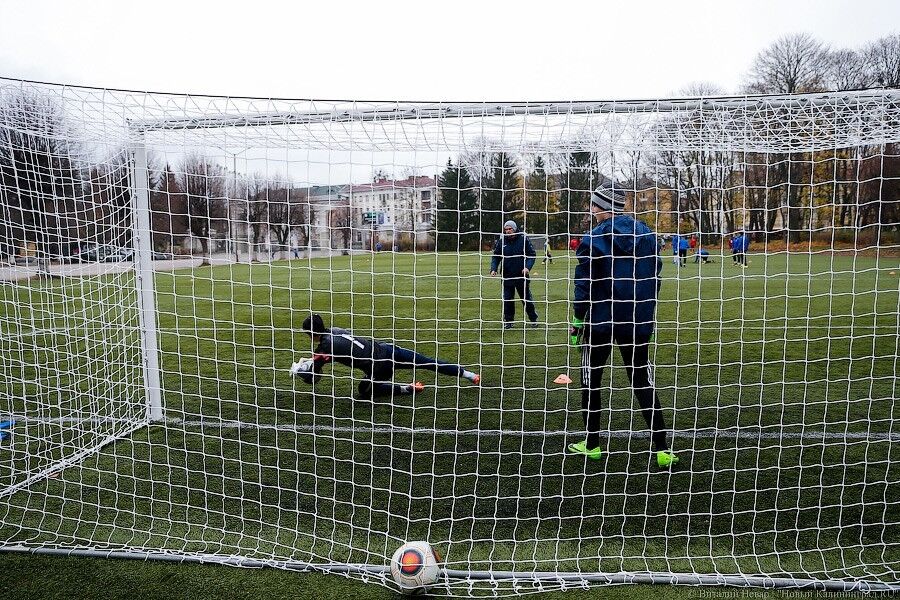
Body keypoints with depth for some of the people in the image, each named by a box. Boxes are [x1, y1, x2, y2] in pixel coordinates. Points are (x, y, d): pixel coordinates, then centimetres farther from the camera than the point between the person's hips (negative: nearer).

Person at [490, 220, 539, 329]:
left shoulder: (523, 239, -4)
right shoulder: (501, 241, 1)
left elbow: (531, 255, -2)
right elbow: (495, 257, 4)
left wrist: (528, 267, -17)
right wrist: (493, 269, -12)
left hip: (522, 275, -1)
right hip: (507, 276, 1)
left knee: (527, 298, 11)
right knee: (507, 300, 4)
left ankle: (533, 319, 27)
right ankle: (508, 321, 17)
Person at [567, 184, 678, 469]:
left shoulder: (593, 239, -10)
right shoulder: (646, 234, 3)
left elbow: (584, 285, -11)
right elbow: (656, 277, 8)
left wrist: (577, 321, -4)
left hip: (600, 320, -4)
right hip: (638, 322, 4)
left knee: (591, 380, 12)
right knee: (643, 382, 10)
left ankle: (592, 445, 20)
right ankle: (662, 449, 8)